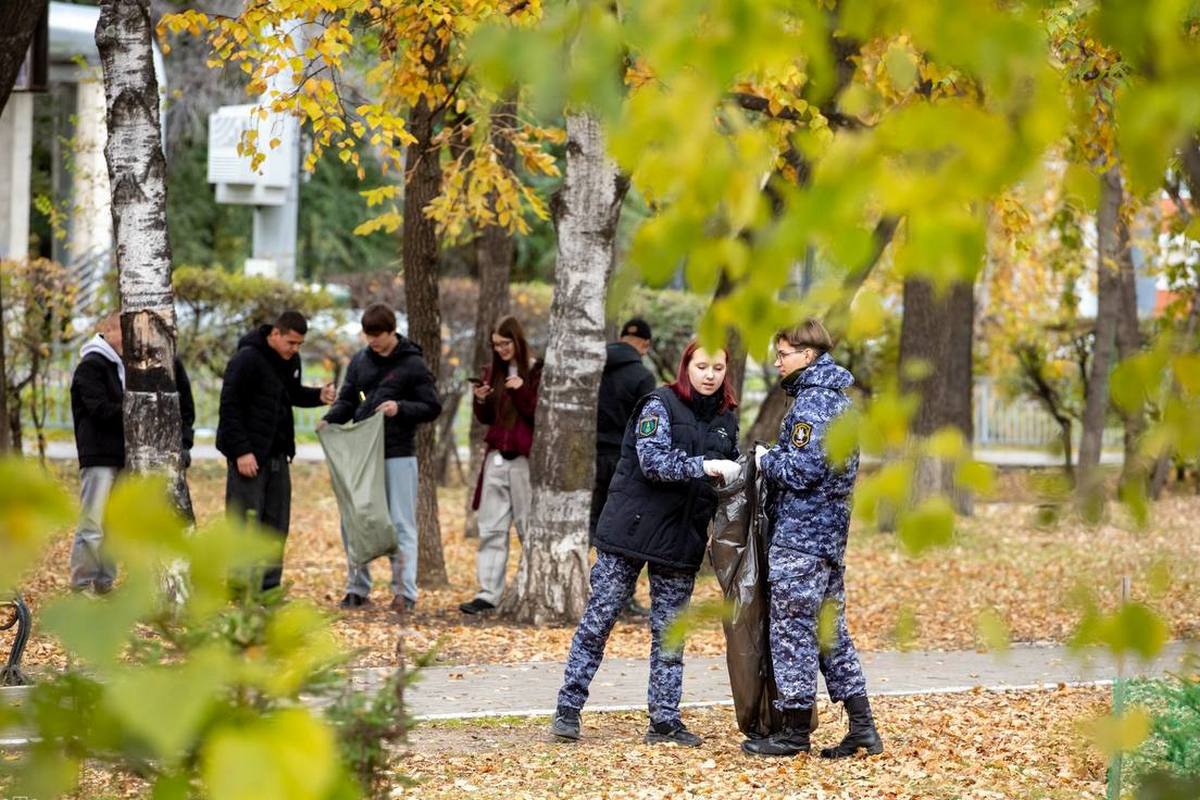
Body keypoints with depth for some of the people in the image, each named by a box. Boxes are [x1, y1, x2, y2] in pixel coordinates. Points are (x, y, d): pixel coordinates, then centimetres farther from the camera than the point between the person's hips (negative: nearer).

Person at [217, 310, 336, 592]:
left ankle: (269, 589, 13)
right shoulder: (247, 359, -15)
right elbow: (229, 407, -16)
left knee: (276, 526, 8)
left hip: (277, 455, 8)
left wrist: (318, 396, 3)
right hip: (248, 455, -8)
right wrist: (241, 451, -20)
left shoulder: (290, 360, 9)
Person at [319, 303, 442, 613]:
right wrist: (330, 419, -5)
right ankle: (357, 588, 15)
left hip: (398, 455, -5)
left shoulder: (413, 364, -4)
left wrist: (400, 408, -21)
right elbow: (347, 400, 14)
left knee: (401, 525, 0)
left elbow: (432, 408, -4)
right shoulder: (359, 361, 9)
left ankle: (405, 592, 2)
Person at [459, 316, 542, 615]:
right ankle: (488, 593, 2)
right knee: (491, 528, 2)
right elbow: (486, 418, 15)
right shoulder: (493, 371, 11)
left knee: (530, 529, 1)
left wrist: (522, 392, -20)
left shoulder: (538, 372, -6)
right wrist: (480, 401, -4)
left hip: (526, 459, -5)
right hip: (496, 457, 5)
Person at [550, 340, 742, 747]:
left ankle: (665, 719, 13)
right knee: (599, 618, -1)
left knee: (670, 632, 7)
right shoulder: (661, 404, -8)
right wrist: (705, 466, -30)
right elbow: (653, 461, -20)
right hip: (631, 528, -5)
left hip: (682, 539, 5)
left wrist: (743, 474, -4)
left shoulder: (726, 419, 10)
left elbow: (729, 477, 18)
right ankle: (568, 708, 6)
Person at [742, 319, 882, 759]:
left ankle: (796, 730, 3)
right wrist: (774, 458, 13)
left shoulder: (811, 402, -17)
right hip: (830, 529, 10)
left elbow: (799, 471, -23)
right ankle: (862, 726, 11)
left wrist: (766, 459, -5)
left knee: (792, 628, -2)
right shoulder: (839, 397, 14)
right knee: (830, 628, 13)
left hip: (799, 533, -10)